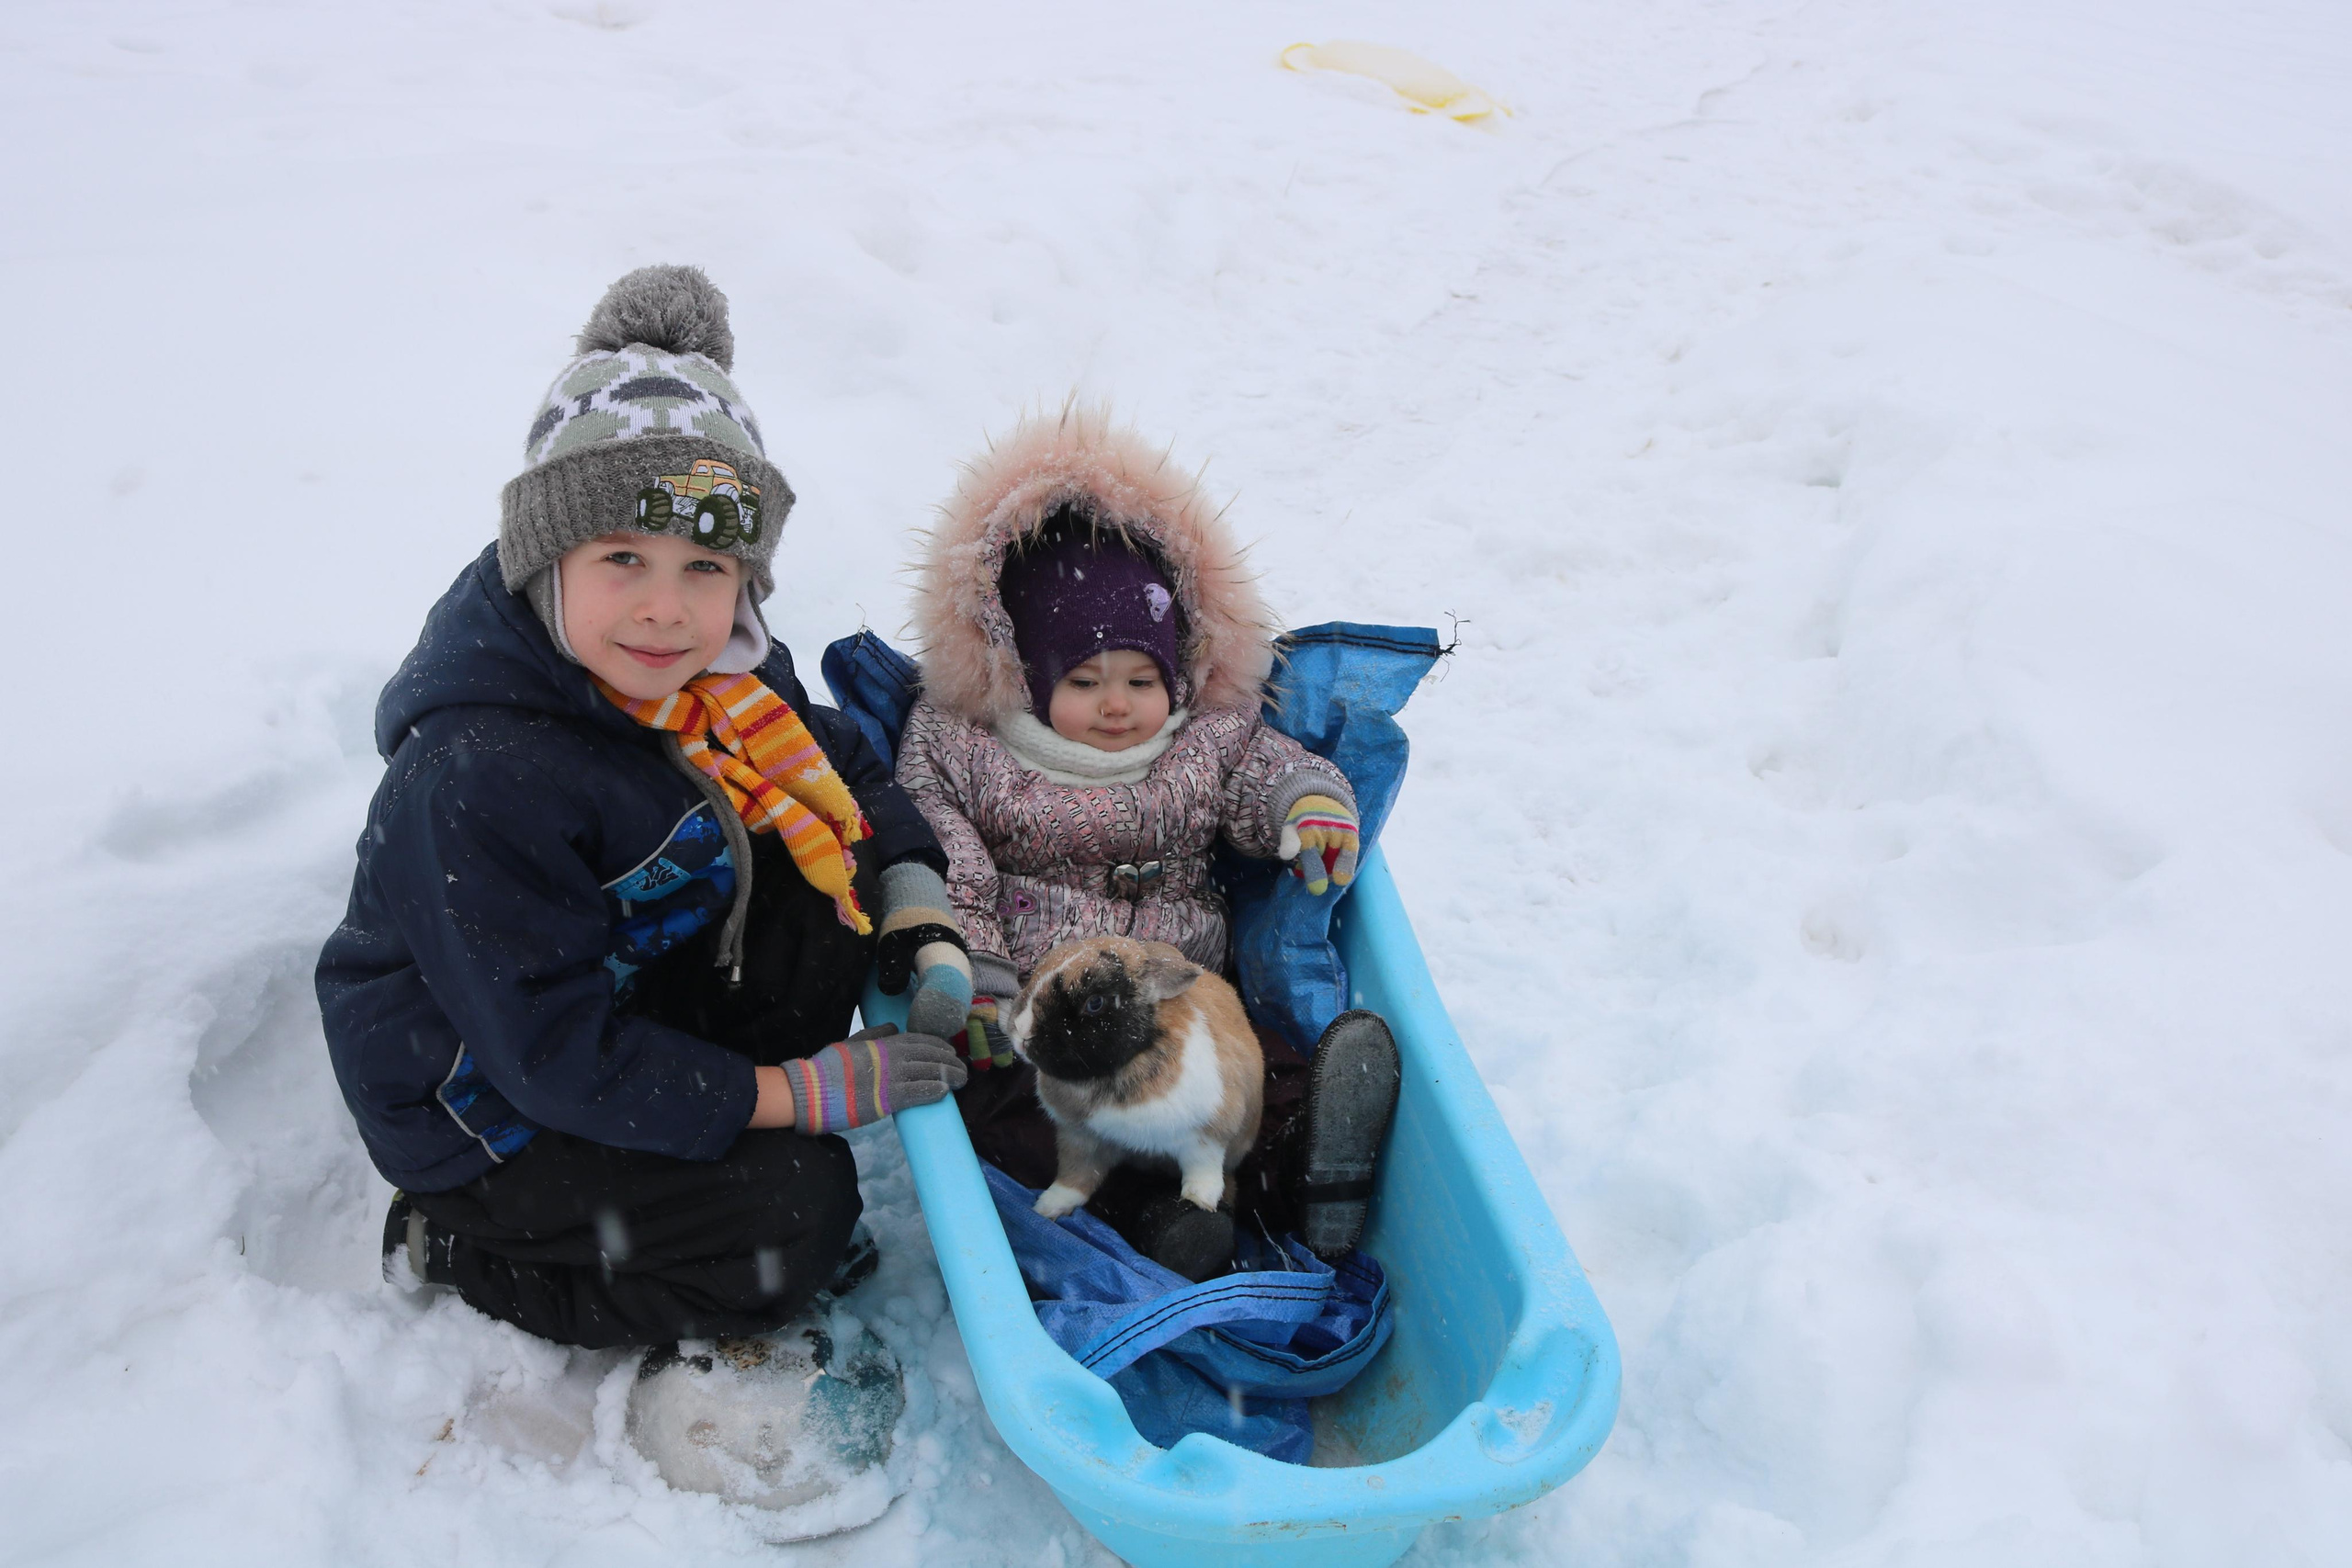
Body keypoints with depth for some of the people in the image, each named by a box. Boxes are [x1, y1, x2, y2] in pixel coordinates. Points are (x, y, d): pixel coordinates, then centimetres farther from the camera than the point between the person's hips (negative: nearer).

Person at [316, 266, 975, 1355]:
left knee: (834, 862, -9)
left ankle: (694, 1124, 1)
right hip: (478, 1097, -7)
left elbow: (837, 760, 4)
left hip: (631, 987, 7)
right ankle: (458, 1248, 1)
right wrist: (805, 1094, -26)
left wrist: (920, 907, -14)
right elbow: (558, 1052, -30)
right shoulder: (477, 782, -35)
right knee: (801, 1220, -14)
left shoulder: (716, 666, -12)